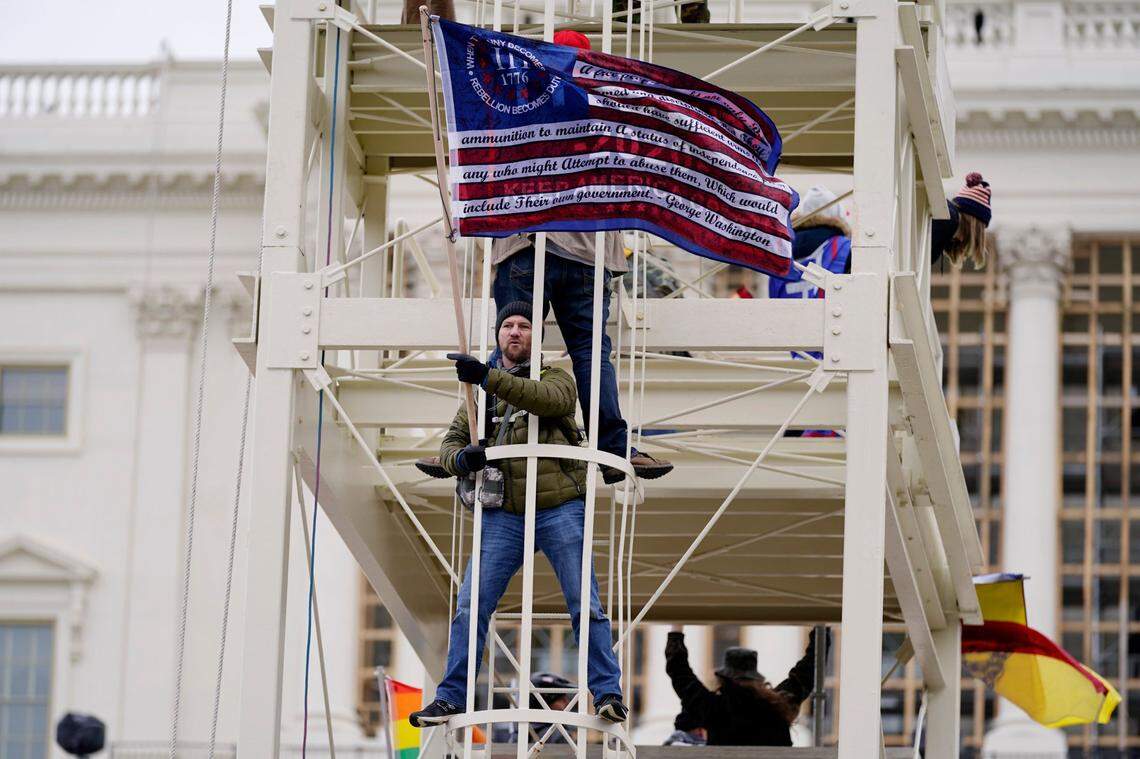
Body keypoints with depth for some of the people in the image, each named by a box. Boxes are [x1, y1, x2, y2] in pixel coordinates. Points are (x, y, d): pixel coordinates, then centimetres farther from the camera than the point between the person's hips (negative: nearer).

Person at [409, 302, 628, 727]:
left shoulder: (555, 378, 5)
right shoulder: (479, 392, 17)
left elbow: (549, 399, -20)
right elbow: (450, 445, 13)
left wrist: (489, 378, -30)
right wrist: (462, 458, -13)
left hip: (559, 511, -3)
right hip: (503, 516, 3)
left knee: (585, 607, -5)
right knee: (470, 609, -3)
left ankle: (608, 694, 0)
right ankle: (451, 698, 1)